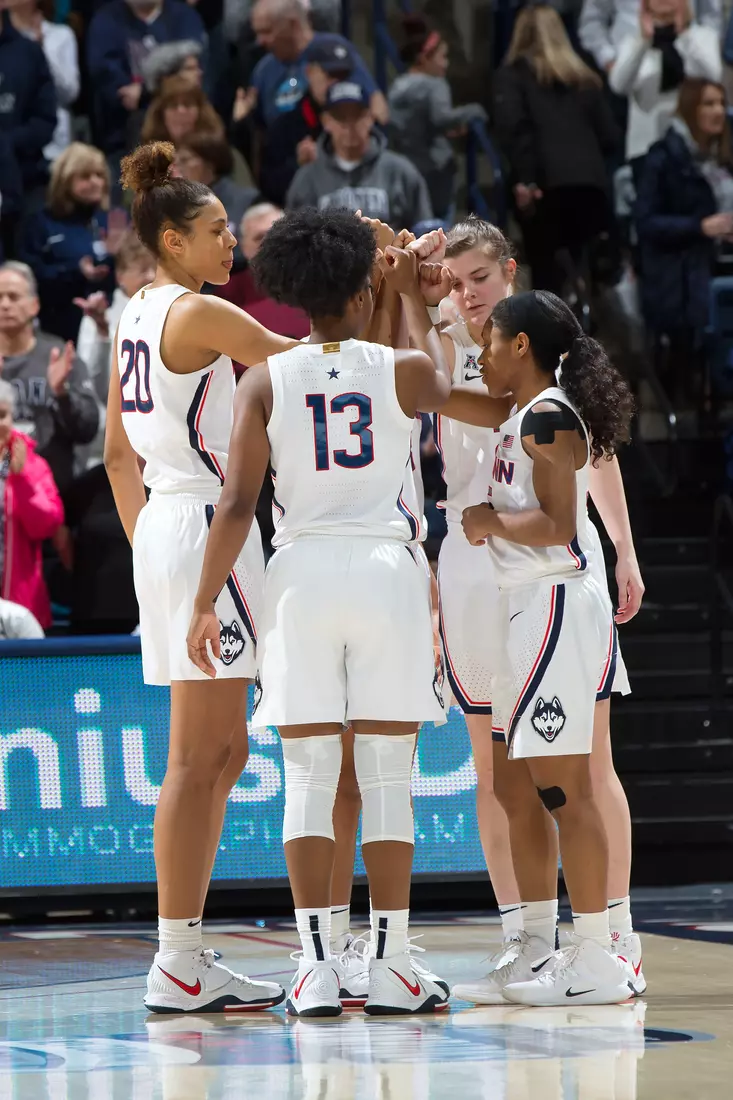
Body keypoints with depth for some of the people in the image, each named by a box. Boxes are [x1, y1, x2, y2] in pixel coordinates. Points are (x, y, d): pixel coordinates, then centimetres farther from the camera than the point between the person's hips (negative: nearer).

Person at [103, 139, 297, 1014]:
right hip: (209, 525, -10)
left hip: (161, 526, 10)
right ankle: (178, 964, -9)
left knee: (219, 753, 12)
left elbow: (118, 455, 20)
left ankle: (184, 953, 12)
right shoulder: (198, 315, -11)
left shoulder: (135, 316, 15)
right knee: (198, 759, -9)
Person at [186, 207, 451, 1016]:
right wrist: (412, 296, 37)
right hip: (385, 571, -1)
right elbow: (441, 385, 27)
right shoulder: (401, 371, 0)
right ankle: (390, 965, 2)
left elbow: (237, 503, -4)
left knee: (308, 777, 3)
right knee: (388, 777, 3)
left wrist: (204, 602, 2)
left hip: (301, 576, 1)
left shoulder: (267, 381, 0)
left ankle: (317, 966, -2)